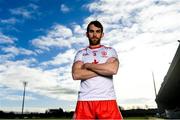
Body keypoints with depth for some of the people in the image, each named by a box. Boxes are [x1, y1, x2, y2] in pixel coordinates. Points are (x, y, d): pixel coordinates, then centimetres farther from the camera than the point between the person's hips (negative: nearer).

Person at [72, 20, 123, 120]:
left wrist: (88, 65, -3)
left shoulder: (110, 51, 10)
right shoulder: (80, 53, 12)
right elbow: (76, 74, -6)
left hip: (107, 100, 0)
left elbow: (113, 69, -10)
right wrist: (103, 70, -7)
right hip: (85, 100, 1)